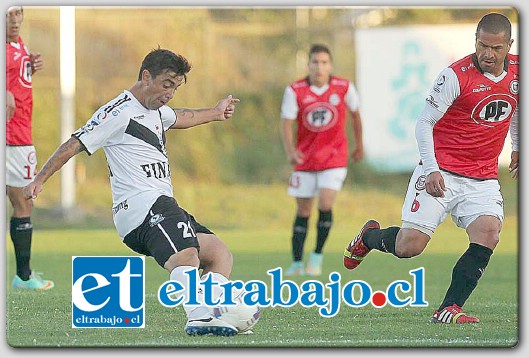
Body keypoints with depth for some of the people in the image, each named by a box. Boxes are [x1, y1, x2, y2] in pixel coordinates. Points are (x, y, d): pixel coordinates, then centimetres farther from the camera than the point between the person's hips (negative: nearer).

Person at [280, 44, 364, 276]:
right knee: (303, 211, 6)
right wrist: (290, 151, -29)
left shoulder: (344, 88, -7)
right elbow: (286, 123, -12)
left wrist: (359, 145, 20)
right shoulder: (295, 91, -9)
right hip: (305, 159, 1)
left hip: (334, 158, -1)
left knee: (325, 205, -17)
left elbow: (355, 114, 11)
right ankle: (297, 263, 16)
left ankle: (317, 255, 1)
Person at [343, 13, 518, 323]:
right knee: (409, 246, -10)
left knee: (488, 233, -23)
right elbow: (424, 123, -9)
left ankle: (449, 310, -17)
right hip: (441, 173, -4)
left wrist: (517, 148, 30)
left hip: (483, 180, 4)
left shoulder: (519, 71, 3)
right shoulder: (456, 75, -14)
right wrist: (431, 169, -17)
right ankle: (369, 237, 25)